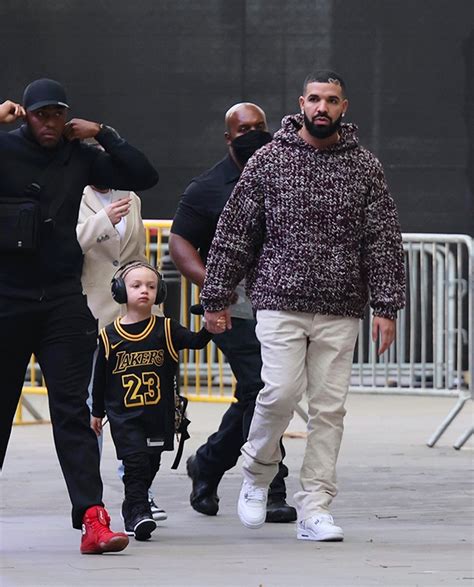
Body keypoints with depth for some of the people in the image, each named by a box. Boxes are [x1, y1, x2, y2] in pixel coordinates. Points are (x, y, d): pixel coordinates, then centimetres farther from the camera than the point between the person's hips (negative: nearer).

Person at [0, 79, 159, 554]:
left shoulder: (79, 157, 8)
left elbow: (144, 176, 9)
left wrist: (103, 135, 1)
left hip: (64, 298, 2)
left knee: (72, 411, -5)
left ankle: (92, 517, -13)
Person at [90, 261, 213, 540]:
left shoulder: (166, 329, 1)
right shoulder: (110, 335, -1)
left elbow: (195, 341, -14)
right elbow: (100, 376, 7)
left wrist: (209, 328, -35)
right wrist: (97, 412, 11)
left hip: (158, 415, 2)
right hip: (124, 416, -2)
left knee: (150, 466, 11)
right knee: (136, 461, -15)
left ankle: (132, 511, 29)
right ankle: (139, 512, -13)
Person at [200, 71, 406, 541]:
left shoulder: (365, 167, 7)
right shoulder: (269, 160, 3)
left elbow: (384, 241, 5)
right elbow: (234, 232, 5)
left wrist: (386, 307, -2)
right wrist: (216, 299, 4)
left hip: (340, 312, 2)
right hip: (281, 303, -2)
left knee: (329, 407, 0)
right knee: (281, 391, -15)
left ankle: (314, 510, 4)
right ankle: (257, 472, 11)